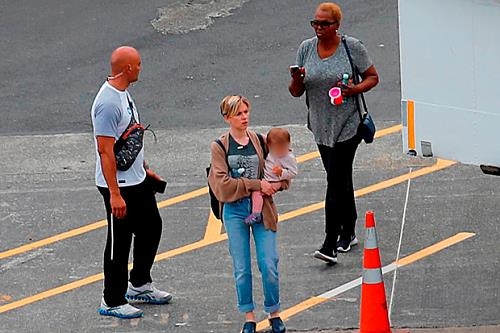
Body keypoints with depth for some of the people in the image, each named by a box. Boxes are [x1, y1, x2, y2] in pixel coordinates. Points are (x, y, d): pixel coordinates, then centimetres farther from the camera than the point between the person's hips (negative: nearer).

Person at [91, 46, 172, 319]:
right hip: (119, 185, -10)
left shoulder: (123, 94, 7)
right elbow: (105, 151, -26)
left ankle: (140, 286, 37)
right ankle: (112, 301, 14)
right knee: (120, 242, 1)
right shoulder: (108, 103, -25)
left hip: (137, 180, 10)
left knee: (151, 227, 21)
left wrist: (145, 169, 24)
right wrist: (114, 194, -26)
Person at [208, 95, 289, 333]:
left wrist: (271, 184, -12)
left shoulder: (259, 141, 5)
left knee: (269, 266, -3)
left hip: (262, 209, 1)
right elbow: (222, 185, -12)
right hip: (235, 211, -1)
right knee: (241, 269, 3)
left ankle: (274, 313, 14)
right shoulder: (220, 147, -1)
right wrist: (256, 185, -16)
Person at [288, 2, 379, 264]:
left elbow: (373, 77, 1)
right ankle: (348, 233, 30)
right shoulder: (306, 49, 3)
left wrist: (356, 89, -18)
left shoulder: (352, 47, -8)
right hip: (321, 125, 5)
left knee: (336, 181, -12)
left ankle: (330, 245, -14)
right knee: (341, 178, 16)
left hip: (347, 125, -5)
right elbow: (296, 92, 5)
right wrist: (297, 80, -18)